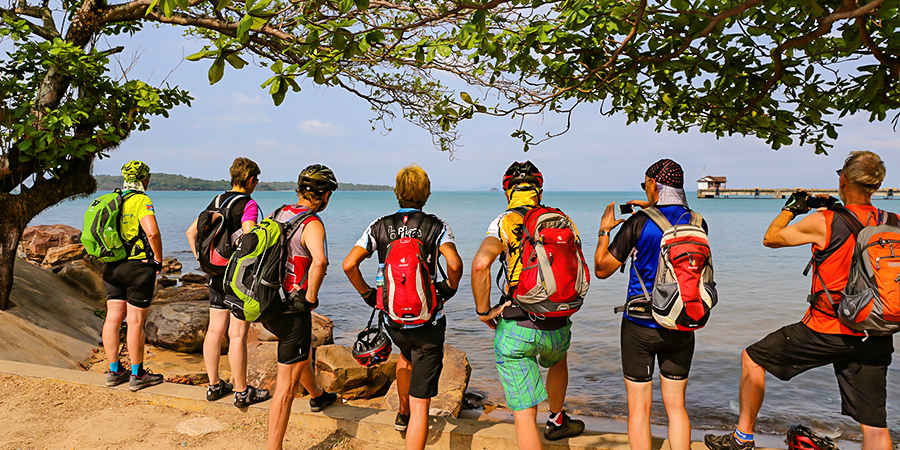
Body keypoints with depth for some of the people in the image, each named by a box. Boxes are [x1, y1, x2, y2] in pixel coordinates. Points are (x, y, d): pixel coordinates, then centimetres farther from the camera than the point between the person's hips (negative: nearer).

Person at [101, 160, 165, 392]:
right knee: (135, 321, -1)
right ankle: (137, 375, 8)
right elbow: (152, 232, -25)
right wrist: (158, 259, -13)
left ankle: (114, 371, 22)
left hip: (112, 267, 8)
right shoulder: (141, 200, -12)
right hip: (138, 267, -8)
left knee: (112, 319, 11)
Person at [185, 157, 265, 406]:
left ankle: (214, 386, 24)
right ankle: (242, 392, 8)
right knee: (237, 335, -2)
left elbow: (191, 231, 15)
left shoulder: (217, 201, 10)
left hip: (216, 273, 8)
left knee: (215, 330, 13)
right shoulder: (249, 204, -13)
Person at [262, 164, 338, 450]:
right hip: (292, 311, -9)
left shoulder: (279, 214, 5)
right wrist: (311, 296, -23)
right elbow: (320, 261, -39)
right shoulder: (312, 224, -19)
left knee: (301, 351, 34)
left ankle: (317, 396, 59)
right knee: (287, 386, 1)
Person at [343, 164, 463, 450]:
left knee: (406, 355, 39)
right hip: (428, 321, -3)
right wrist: (450, 288, -2)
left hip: (392, 320, 4)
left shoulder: (380, 226, 1)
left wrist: (368, 294, 7)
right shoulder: (436, 226, -5)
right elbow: (455, 263, -22)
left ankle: (403, 414, 50)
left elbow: (349, 264, -7)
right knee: (421, 405, 1)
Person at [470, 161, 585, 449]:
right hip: (557, 328, 5)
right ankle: (556, 421, 59)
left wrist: (483, 311, -8)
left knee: (524, 414, 3)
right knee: (558, 361, 39)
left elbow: (480, 264, -21)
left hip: (515, 331, -4)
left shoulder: (504, 223, -5)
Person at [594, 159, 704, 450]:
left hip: (640, 326, -4)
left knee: (639, 409, 6)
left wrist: (604, 230, 6)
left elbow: (601, 270, -7)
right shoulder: (697, 224, -2)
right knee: (676, 406, 14)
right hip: (681, 328, 4)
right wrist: (653, 209, 22)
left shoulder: (639, 223, -14)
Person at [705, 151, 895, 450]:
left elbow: (770, 238, 1)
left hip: (827, 331, -5)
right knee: (874, 424, 10)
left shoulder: (823, 223, -12)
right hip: (876, 340, 5)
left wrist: (791, 208, 18)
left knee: (752, 358, 13)